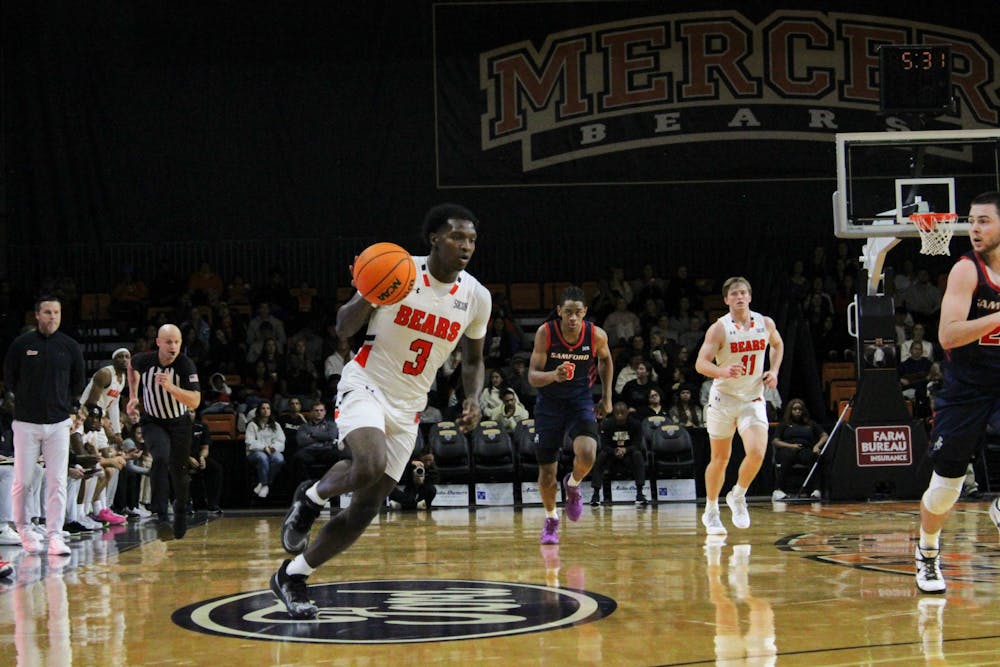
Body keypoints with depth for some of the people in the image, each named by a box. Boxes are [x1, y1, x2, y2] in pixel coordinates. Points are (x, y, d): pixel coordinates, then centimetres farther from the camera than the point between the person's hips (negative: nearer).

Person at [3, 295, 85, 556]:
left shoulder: (70, 346, 4)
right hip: (26, 423, -1)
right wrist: (27, 400, 7)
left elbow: (78, 382, 15)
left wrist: (63, 404, 10)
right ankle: (23, 528, 20)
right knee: (23, 481, 1)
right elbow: (9, 378, 8)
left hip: (58, 423, 1)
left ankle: (55, 536, -2)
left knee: (57, 482, -3)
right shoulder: (21, 344, -1)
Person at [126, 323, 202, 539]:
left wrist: (171, 387, -44)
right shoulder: (144, 361, -17)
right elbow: (131, 365, 11)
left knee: (179, 471, 8)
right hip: (153, 422, 0)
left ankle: (181, 513, 35)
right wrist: (133, 397, 8)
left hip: (179, 423, 0)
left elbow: (195, 402, -31)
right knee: (161, 458, -28)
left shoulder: (186, 365, -23)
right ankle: (159, 513, -28)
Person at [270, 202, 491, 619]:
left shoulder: (476, 297, -1)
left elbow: (473, 359, 15)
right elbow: (343, 330, -6)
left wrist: (472, 399, -5)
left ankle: (292, 576, 16)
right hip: (365, 386, -5)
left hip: (408, 408, 5)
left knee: (366, 510, 1)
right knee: (370, 464, -34)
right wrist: (366, 297, -27)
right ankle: (311, 496, -2)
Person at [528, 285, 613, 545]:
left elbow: (605, 360, 9)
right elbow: (532, 376, -19)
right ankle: (551, 520, 32)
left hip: (581, 400, 0)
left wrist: (607, 397, 8)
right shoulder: (545, 333, -18)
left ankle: (573, 485, 8)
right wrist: (554, 375, -40)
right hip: (549, 403, 0)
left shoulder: (597, 335, -14)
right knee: (547, 472, 4)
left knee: (587, 454, -27)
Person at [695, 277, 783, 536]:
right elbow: (701, 363, -19)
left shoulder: (765, 324, -1)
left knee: (757, 452, -18)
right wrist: (724, 371, -37)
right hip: (723, 398, -2)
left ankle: (738, 496, 9)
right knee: (720, 459, 7)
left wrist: (774, 371, 5)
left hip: (753, 398, 2)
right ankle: (711, 511, 26)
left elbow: (777, 344, 21)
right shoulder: (719, 328, -12)